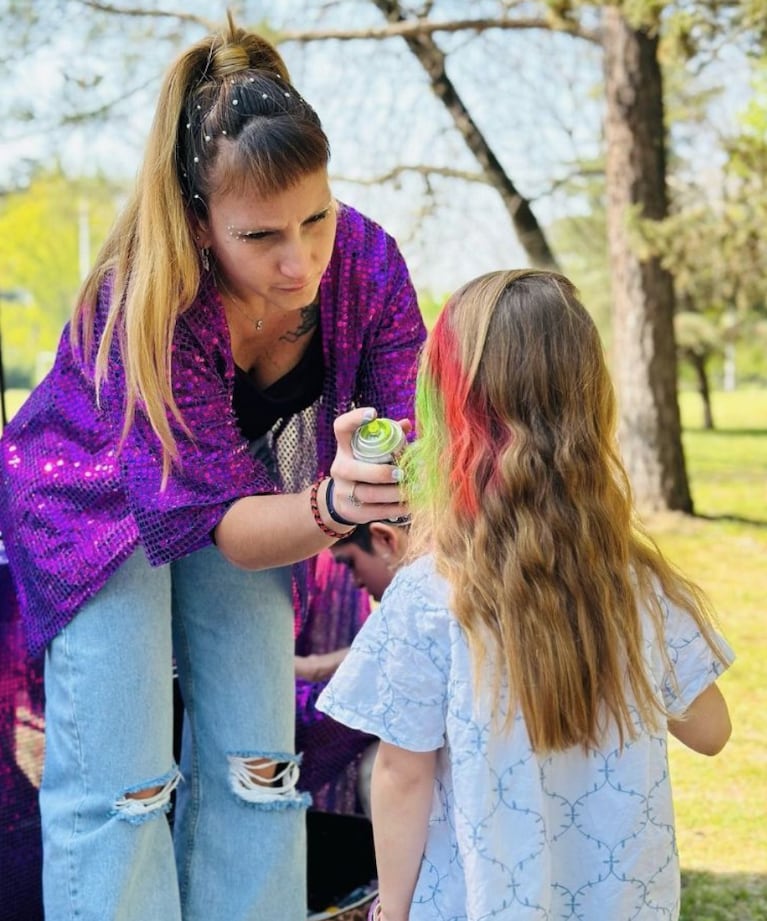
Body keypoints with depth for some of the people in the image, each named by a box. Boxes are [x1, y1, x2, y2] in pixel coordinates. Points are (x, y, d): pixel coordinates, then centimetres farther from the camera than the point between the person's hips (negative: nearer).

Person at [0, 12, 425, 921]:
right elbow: (221, 521, -36)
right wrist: (335, 505, -56)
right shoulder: (145, 304, -37)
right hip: (97, 498, -4)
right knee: (118, 782, -9)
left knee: (255, 763, 6)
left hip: (244, 492, 5)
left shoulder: (363, 259, -26)